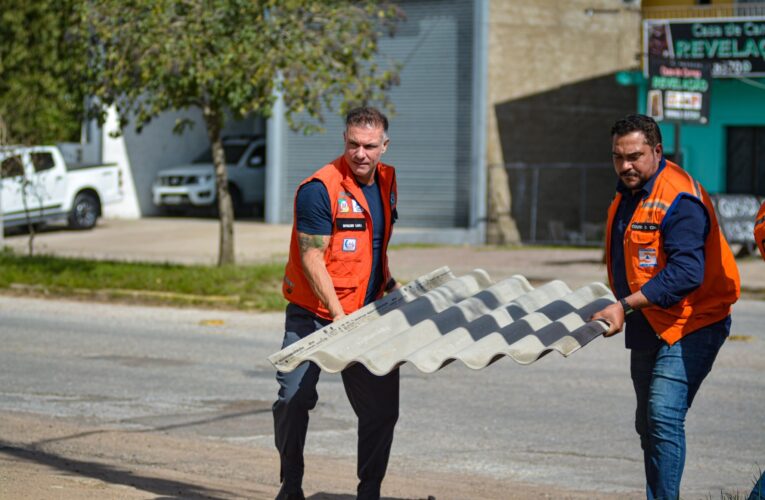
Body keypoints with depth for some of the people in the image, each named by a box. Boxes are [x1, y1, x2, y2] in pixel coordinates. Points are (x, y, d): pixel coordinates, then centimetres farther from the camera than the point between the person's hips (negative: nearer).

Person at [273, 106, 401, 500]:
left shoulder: (386, 181, 7)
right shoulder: (319, 189, -16)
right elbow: (311, 260, -18)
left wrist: (390, 285, 12)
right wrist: (339, 317, -23)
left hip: (365, 314, 6)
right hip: (313, 315, -5)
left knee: (381, 407, 2)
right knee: (294, 399, -5)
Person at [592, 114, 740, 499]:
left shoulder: (678, 198, -20)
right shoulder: (627, 196, 11)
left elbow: (686, 272, -29)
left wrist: (627, 306, -31)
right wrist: (621, 306, 11)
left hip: (689, 325, -10)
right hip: (649, 326, 10)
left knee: (664, 416, -21)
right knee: (648, 423, 15)